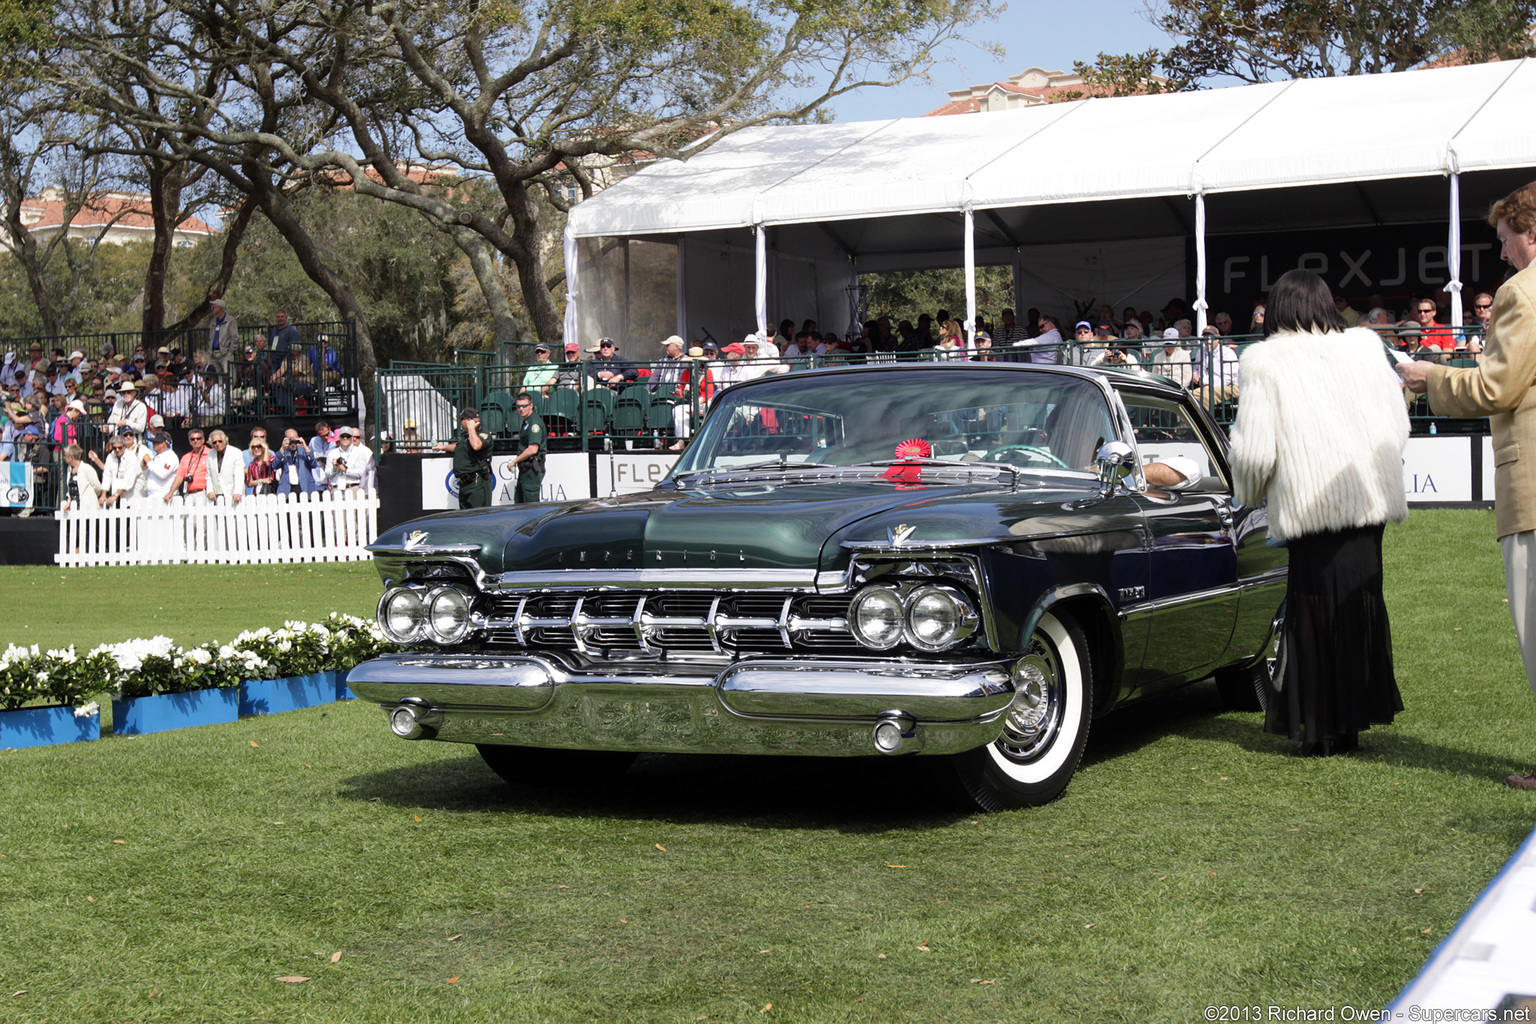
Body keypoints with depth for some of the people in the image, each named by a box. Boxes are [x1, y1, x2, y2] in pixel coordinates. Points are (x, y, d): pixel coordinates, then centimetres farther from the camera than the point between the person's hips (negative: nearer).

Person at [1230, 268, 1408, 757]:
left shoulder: (1267, 362, -6)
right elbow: (1399, 428, 10)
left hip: (1311, 507, -3)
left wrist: (1249, 494, 12)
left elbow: (1255, 450, -8)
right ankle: (1356, 717, 15)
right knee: (1361, 608, 11)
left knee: (1316, 615, 5)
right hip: (1369, 501, 3)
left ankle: (1324, 729, 8)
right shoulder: (1366, 349, 6)